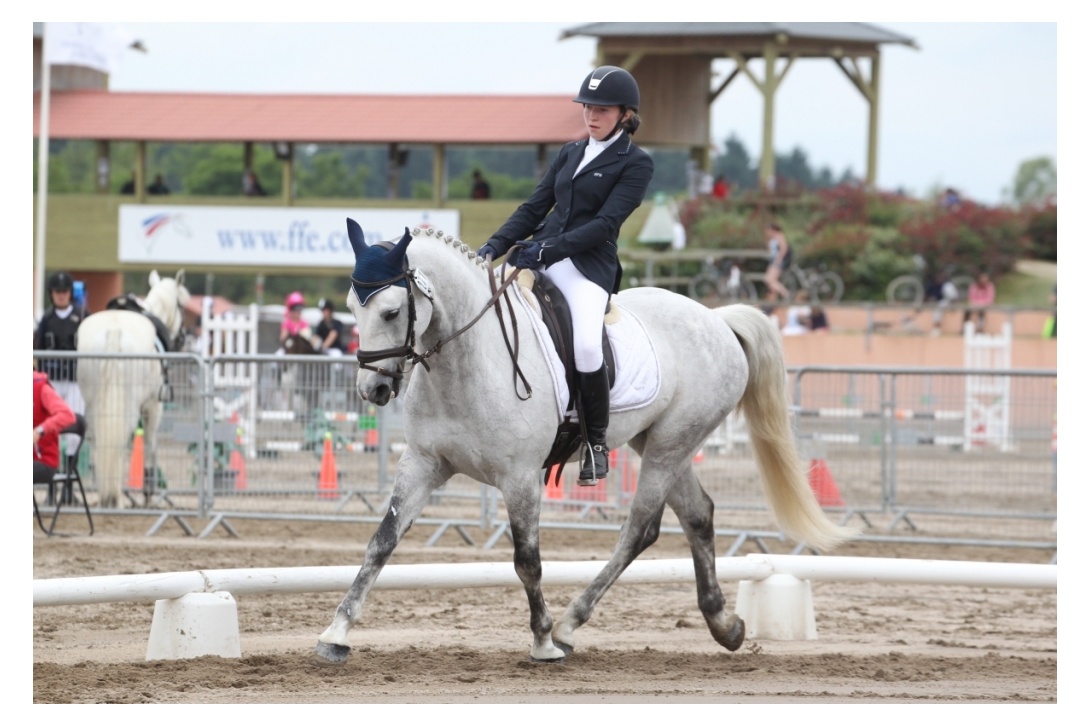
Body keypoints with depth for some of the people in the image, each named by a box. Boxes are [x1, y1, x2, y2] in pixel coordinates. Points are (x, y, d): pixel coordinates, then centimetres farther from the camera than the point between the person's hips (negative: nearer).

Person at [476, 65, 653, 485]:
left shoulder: (635, 164, 0)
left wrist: (551, 249, -20)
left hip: (588, 265, -7)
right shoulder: (570, 154, 19)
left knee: (586, 346, -30)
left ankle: (596, 442, -10)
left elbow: (606, 222, -10)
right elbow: (535, 208, 17)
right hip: (539, 256, 7)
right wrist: (496, 245, 1)